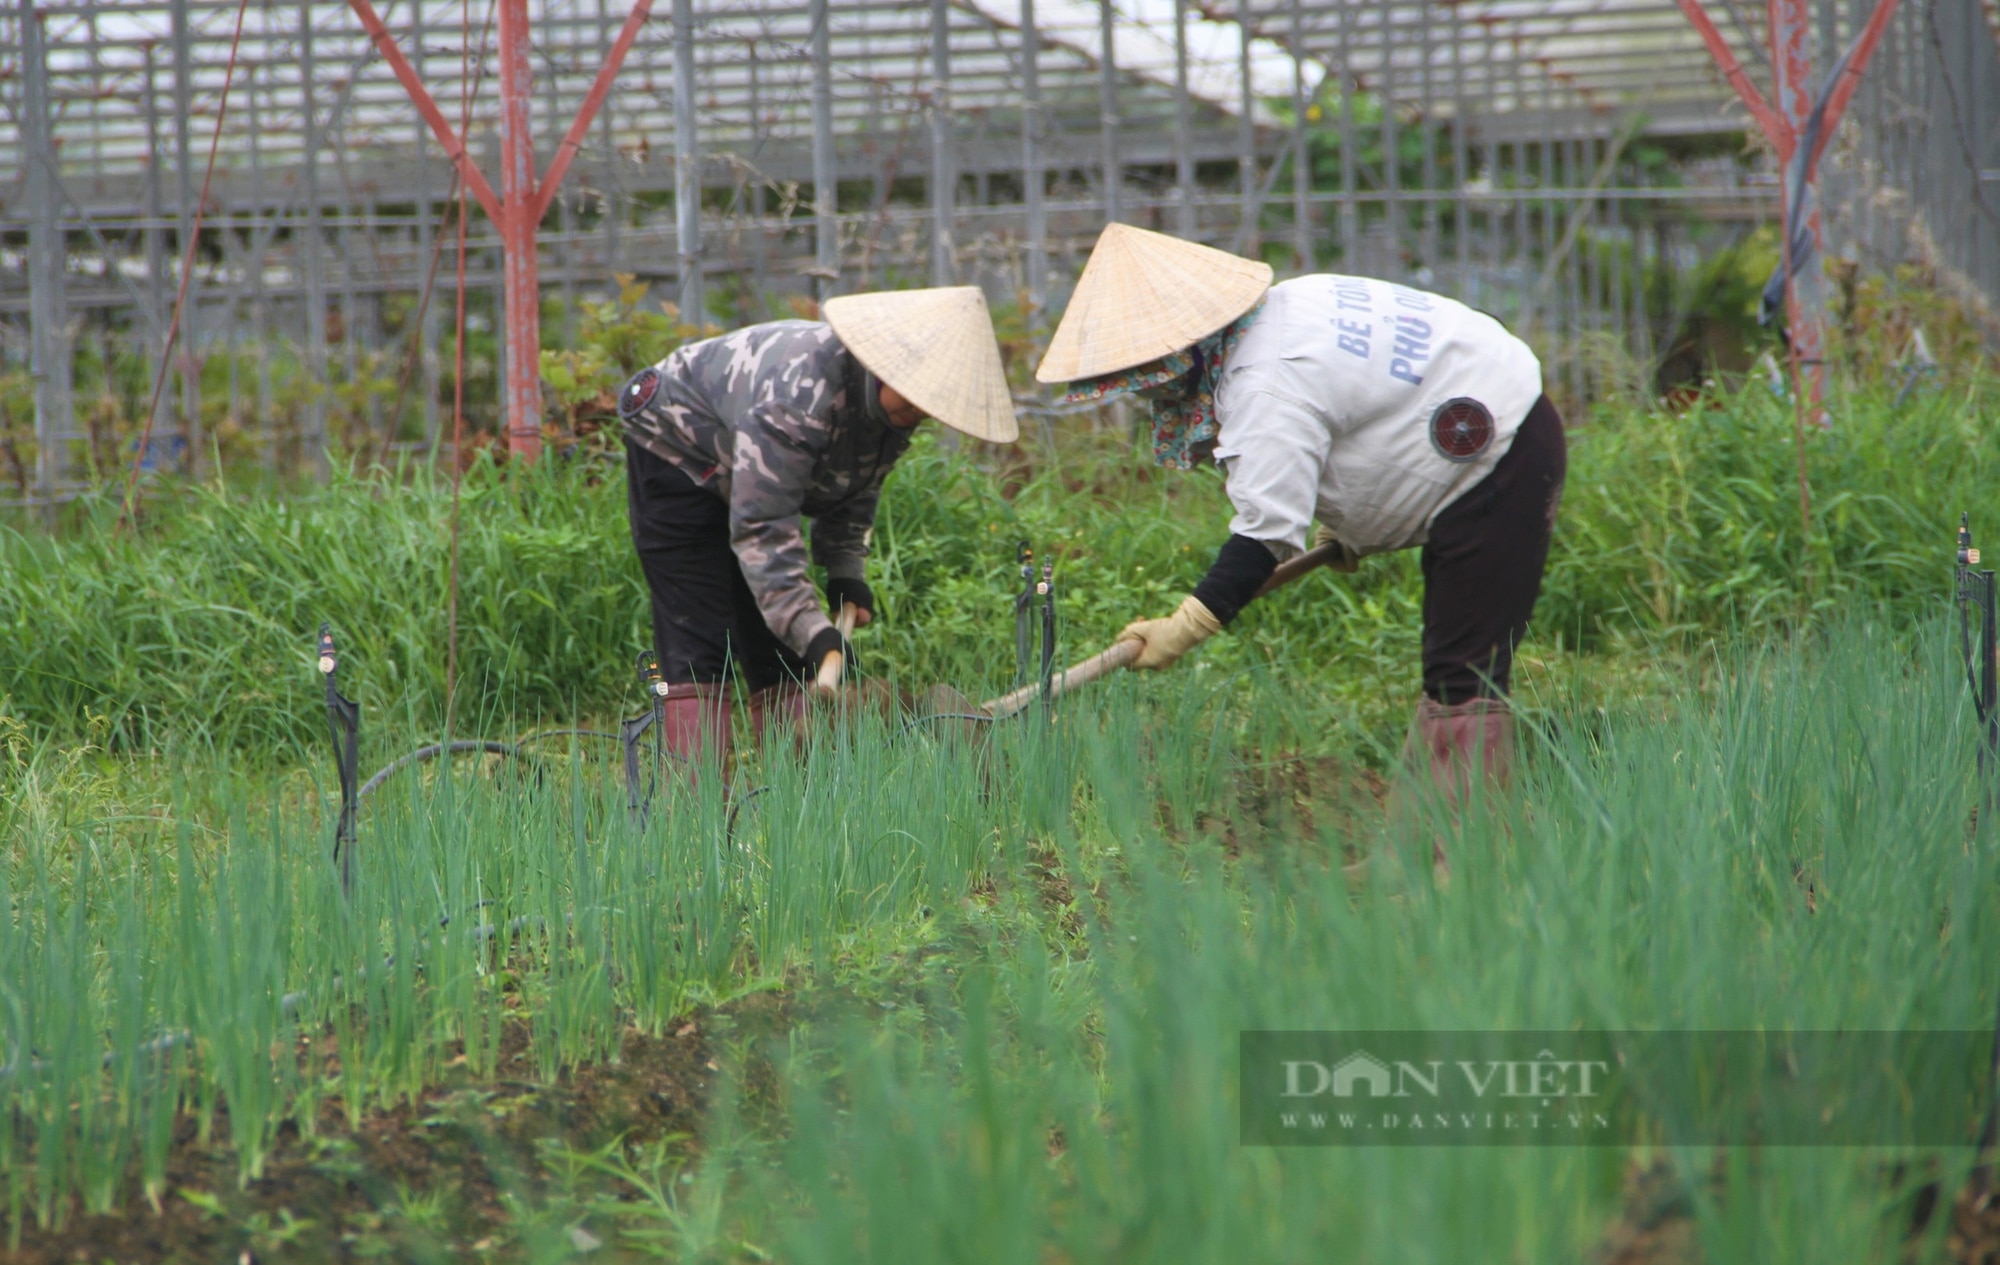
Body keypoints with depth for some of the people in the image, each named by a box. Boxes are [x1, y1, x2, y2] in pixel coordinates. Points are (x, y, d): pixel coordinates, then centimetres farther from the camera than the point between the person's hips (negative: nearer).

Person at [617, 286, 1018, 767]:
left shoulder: (895, 406, -12)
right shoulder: (801, 392, -39)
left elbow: (855, 489, 7)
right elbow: (761, 527, -39)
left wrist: (846, 571, -5)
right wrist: (812, 630, -42)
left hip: (742, 476, 8)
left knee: (780, 652, 2)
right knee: (698, 651, -16)